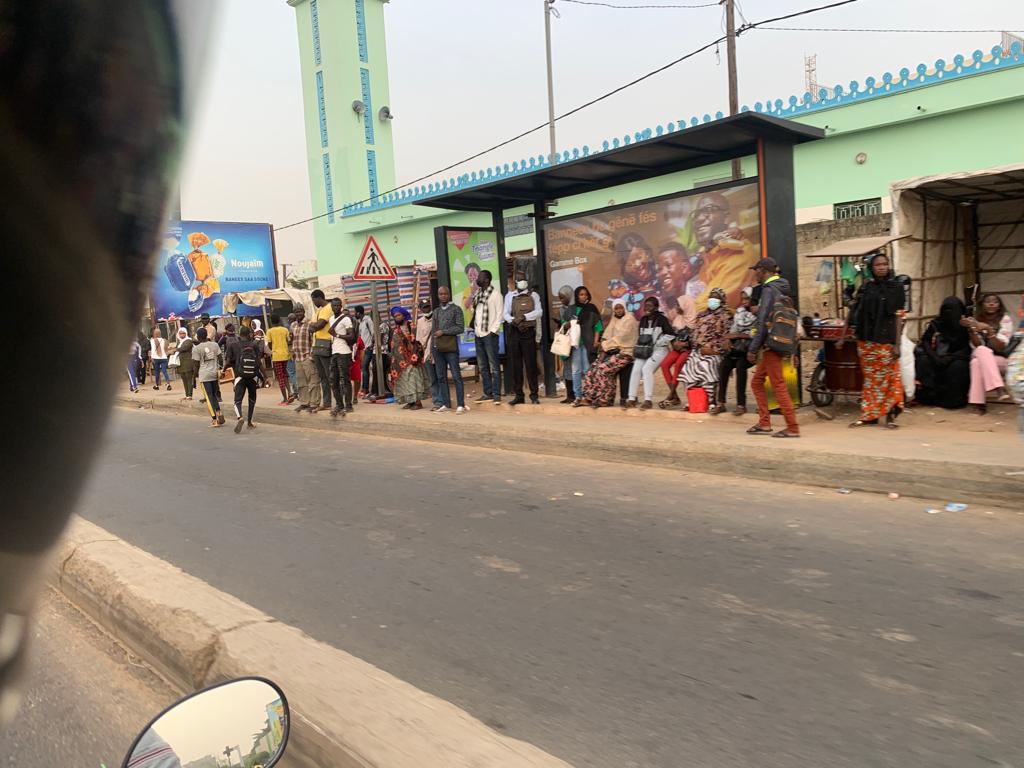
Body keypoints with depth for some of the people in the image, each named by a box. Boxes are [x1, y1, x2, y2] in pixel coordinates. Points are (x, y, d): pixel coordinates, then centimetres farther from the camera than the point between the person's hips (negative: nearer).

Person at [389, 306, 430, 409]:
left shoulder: (411, 326, -4)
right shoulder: (395, 330, 17)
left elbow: (415, 341, -12)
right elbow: (393, 346, 19)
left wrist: (415, 356, -20)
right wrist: (393, 360, 13)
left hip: (410, 358, -7)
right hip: (400, 360, 7)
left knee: (412, 378, -9)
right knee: (403, 380, 6)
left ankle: (418, 401, -7)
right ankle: (410, 401, 11)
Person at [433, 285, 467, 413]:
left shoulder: (456, 309, 1)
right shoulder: (436, 311, 18)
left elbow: (460, 328, -7)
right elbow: (434, 331, 18)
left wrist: (443, 332, -9)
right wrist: (432, 349, 12)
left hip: (451, 348, -6)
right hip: (438, 349, 6)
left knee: (456, 376, -7)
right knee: (441, 377, 7)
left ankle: (461, 405, -6)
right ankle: (446, 404, 13)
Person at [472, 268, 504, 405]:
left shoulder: (495, 294, -4)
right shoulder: (477, 294, 15)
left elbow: (499, 314, -7)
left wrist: (493, 331, -15)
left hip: (490, 334, -7)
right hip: (478, 333, 7)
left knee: (494, 366, -4)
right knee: (482, 366, 9)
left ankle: (496, 394, -2)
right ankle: (487, 392, 15)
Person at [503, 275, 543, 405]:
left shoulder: (533, 295, 9)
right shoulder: (509, 296, 12)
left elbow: (539, 312, -2)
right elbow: (505, 313, 4)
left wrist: (524, 317, -15)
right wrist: (514, 320, -15)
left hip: (529, 332, -2)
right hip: (514, 332, 2)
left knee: (531, 364, -3)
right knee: (515, 364, 1)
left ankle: (534, 395, 2)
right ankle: (518, 395, 7)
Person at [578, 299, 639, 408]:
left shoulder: (629, 320, -8)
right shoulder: (614, 319, 17)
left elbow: (620, 338, -16)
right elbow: (607, 336, 11)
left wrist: (605, 346, -9)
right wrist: (604, 350, -4)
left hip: (624, 353, -8)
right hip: (612, 351, 8)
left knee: (603, 369, -23)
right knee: (593, 369, -8)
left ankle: (603, 399, -16)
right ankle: (587, 397, -9)